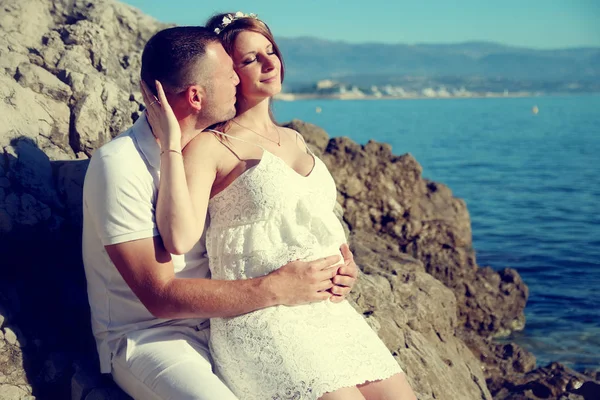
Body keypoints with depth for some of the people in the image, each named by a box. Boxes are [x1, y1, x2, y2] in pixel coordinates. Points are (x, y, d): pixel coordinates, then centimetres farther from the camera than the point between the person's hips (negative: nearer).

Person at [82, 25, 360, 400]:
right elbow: (160, 295, -23)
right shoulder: (121, 164, -19)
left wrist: (332, 264, -9)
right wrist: (277, 289, -25)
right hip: (146, 336, -7)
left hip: (219, 321, 7)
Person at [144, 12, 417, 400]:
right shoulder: (210, 146, -4)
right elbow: (179, 237, -19)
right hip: (259, 320, -7)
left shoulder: (295, 139, 18)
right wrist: (172, 145, -16)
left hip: (330, 310, 7)